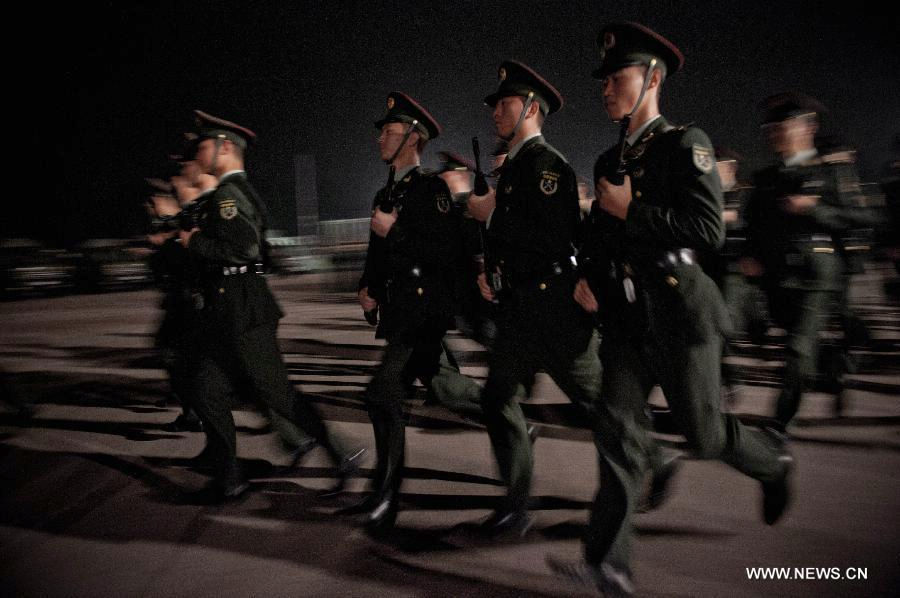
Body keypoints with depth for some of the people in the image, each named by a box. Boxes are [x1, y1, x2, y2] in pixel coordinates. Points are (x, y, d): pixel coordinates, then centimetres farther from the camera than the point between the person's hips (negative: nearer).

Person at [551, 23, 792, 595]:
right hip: (627, 315, 6)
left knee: (702, 431, 4)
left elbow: (708, 230, -17)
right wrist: (588, 276, 7)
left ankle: (772, 459, 38)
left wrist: (630, 210, -15)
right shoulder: (611, 160, 14)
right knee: (618, 429, -2)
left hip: (680, 313, -6)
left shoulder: (686, 144, -6)